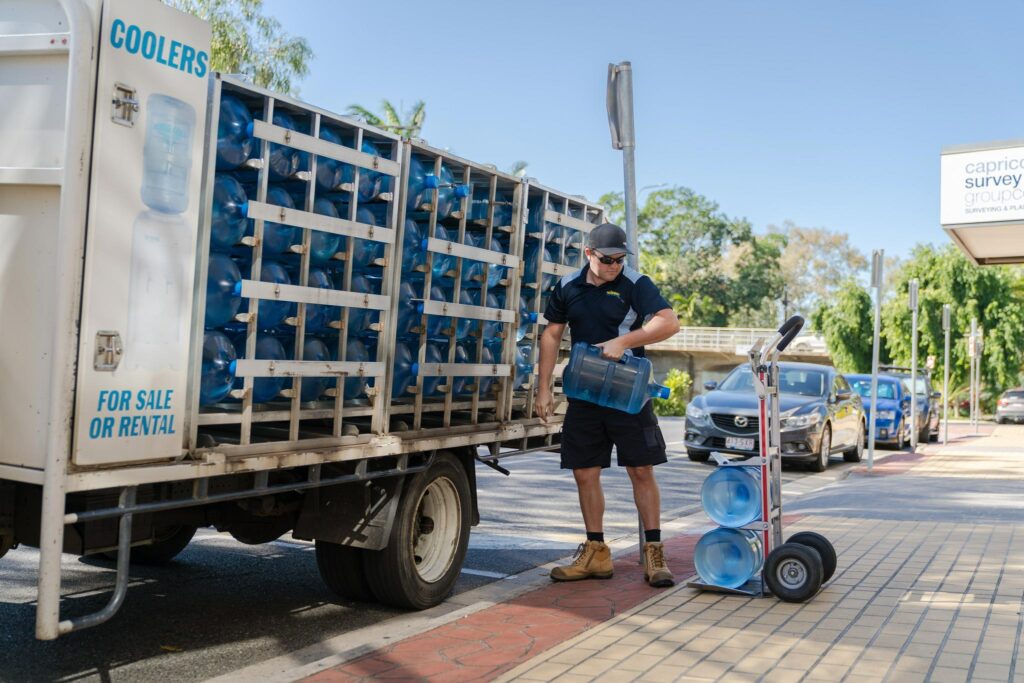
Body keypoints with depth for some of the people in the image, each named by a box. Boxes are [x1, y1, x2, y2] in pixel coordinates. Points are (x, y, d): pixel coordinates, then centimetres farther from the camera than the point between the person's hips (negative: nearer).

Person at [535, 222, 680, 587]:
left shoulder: (636, 284, -6)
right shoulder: (568, 286, 5)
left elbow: (669, 322, -18)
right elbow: (552, 335, 11)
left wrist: (623, 341, -24)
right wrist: (544, 389, 7)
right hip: (584, 394, 4)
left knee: (641, 471, -2)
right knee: (585, 473, 6)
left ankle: (653, 553, 8)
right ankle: (595, 553, 18)